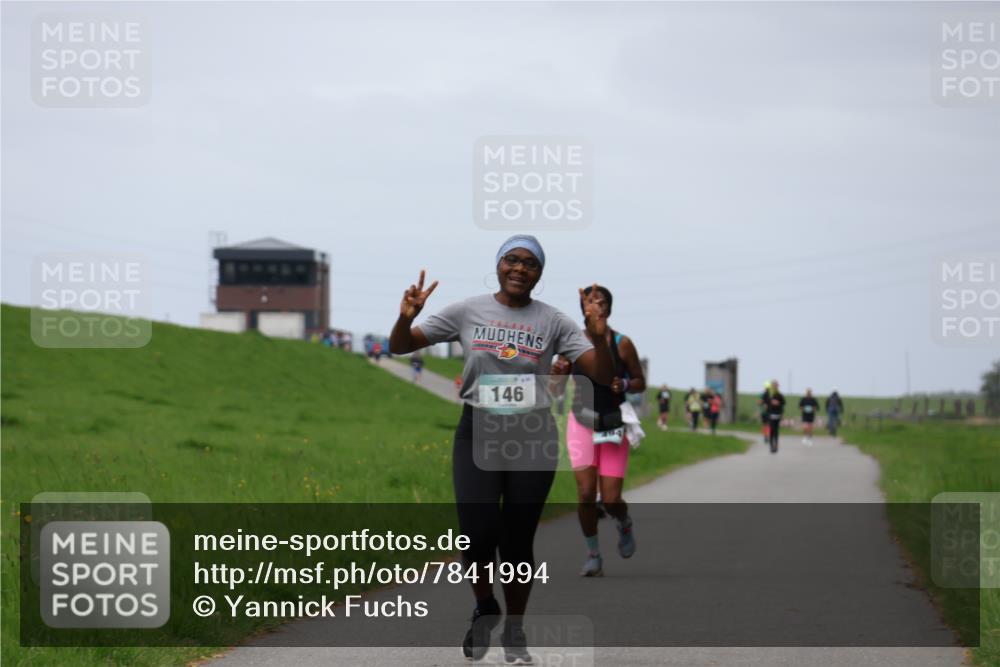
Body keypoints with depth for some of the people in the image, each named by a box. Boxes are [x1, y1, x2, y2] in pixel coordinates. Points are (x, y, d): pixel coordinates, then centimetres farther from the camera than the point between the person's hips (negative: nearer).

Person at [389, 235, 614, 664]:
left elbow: (602, 376, -3)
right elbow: (400, 347, 4)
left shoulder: (552, 322, 0)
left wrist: (599, 336, -22)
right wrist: (406, 318, -17)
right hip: (477, 434, 0)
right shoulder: (467, 312, 1)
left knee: (517, 542, 3)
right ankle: (484, 608, 16)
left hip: (533, 439, 0)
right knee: (478, 534, -14)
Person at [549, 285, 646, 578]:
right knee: (585, 492, -13)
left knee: (611, 500, -4)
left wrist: (624, 384, -19)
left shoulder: (622, 344, -7)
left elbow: (640, 383, 3)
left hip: (614, 426, -1)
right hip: (582, 423, 1)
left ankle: (625, 524, 33)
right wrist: (558, 371, -20)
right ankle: (593, 555, 5)